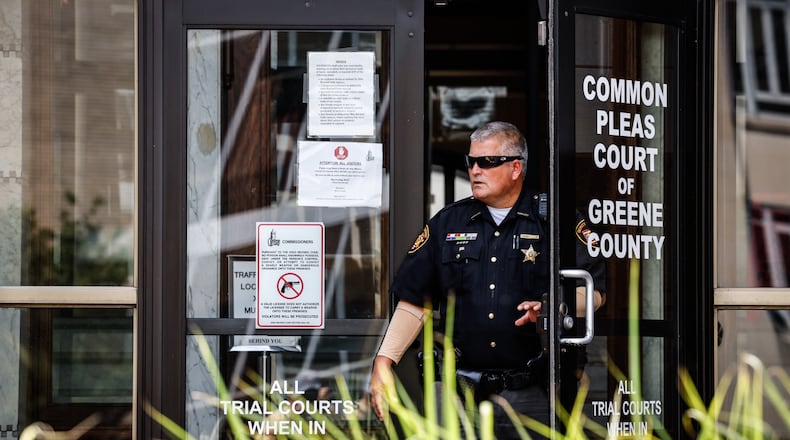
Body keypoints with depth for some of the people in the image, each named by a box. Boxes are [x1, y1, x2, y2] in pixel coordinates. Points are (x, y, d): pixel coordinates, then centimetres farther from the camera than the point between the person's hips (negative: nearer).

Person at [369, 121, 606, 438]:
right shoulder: (446, 224, 12)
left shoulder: (551, 221, 3)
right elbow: (413, 302, 9)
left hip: (530, 394, -2)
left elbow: (594, 291, -1)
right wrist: (383, 362, -1)